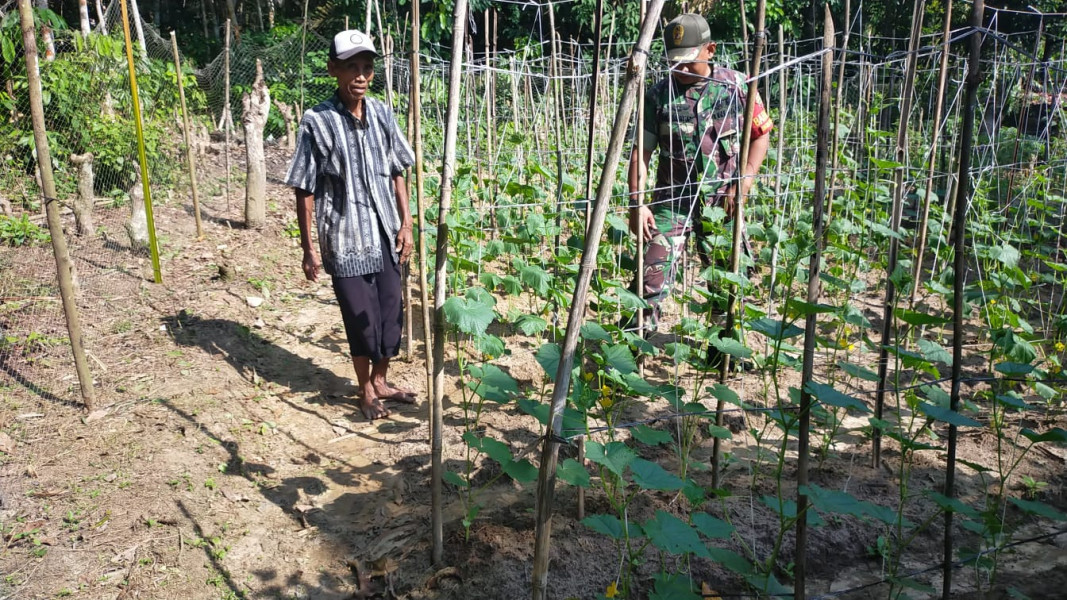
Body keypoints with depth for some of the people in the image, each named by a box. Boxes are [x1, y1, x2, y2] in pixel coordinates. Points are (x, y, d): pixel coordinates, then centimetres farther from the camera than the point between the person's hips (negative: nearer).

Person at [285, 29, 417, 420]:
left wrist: (406, 223, 6)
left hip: (386, 234, 5)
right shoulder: (318, 121, -11)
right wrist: (308, 249, -7)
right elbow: (304, 190, -8)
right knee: (361, 318, 4)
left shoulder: (382, 114, 2)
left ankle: (381, 381, 33)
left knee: (392, 312, 12)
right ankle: (366, 392, 26)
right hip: (345, 238, -4)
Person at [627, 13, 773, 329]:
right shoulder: (658, 95, -3)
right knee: (651, 282, -9)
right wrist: (636, 203, -10)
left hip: (722, 201, 1)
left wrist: (744, 183, -5)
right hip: (672, 201, -1)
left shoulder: (737, 86, -2)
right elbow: (641, 151, -1)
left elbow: (761, 135, 7)